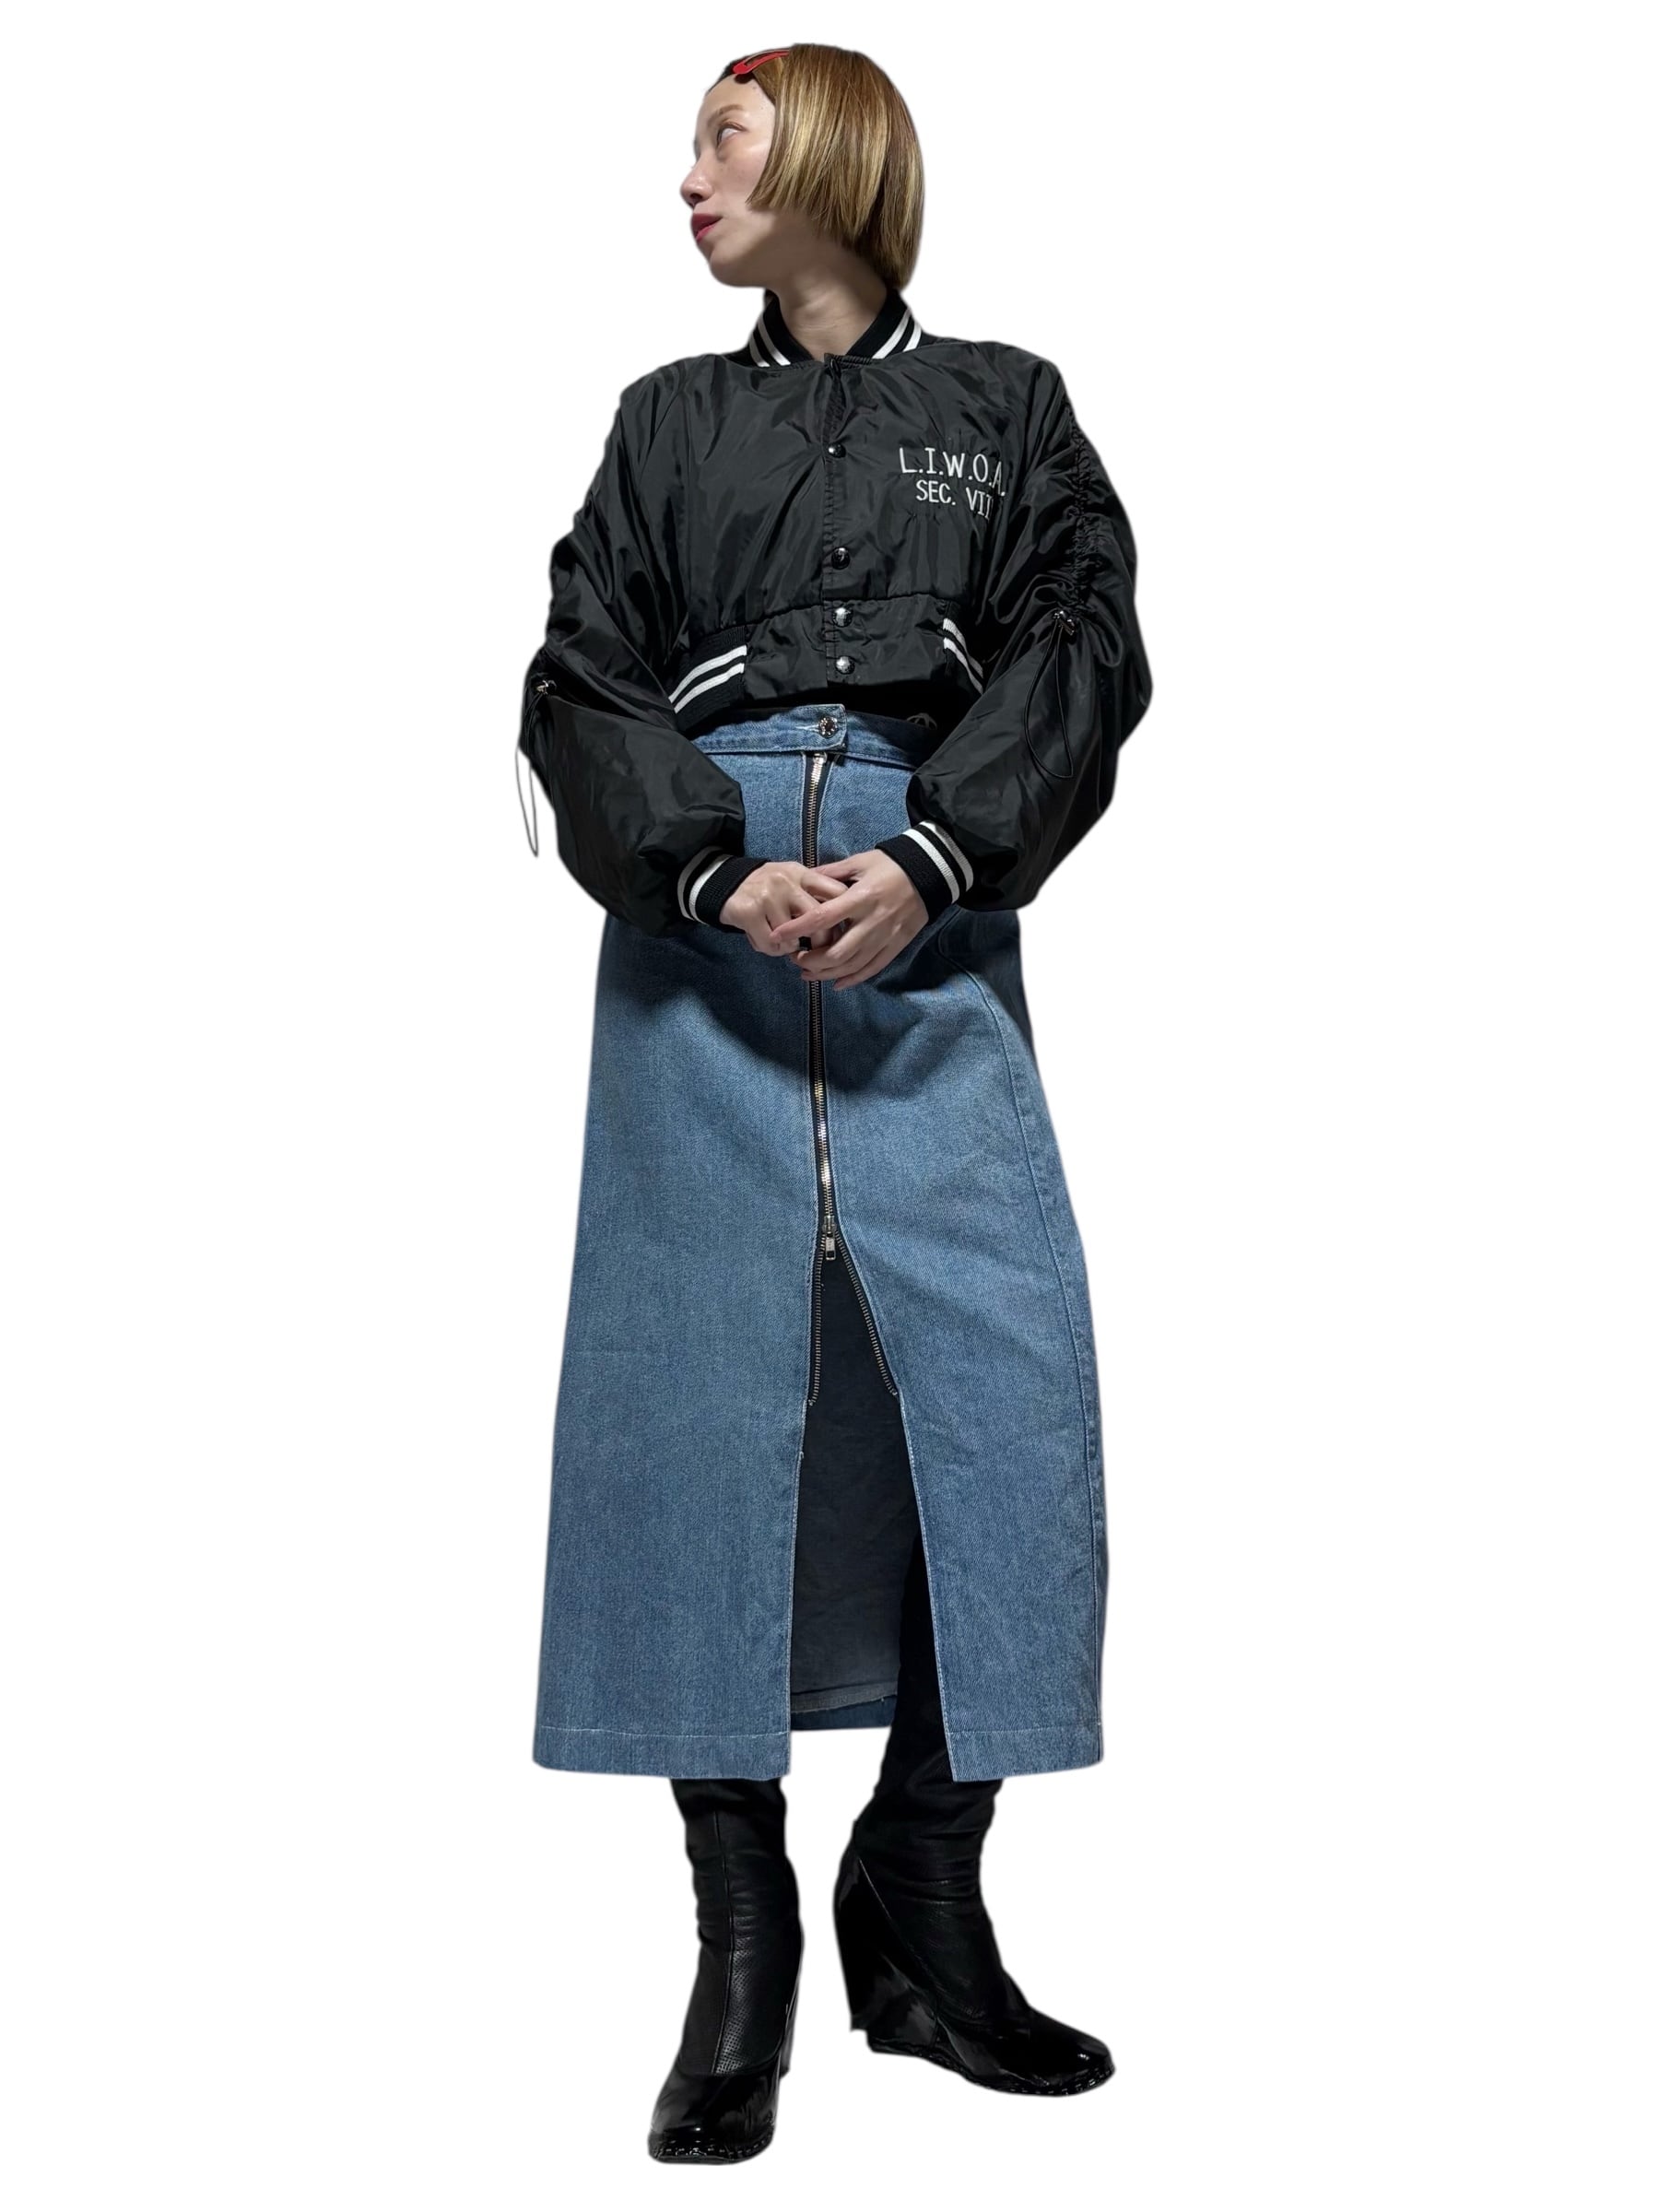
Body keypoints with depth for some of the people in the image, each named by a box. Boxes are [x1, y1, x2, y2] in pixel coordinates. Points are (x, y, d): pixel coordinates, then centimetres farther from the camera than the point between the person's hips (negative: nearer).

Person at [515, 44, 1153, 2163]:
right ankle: (740, 1950, 3)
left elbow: (1077, 657, 3)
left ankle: (925, 1912, 4)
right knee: (701, 1389, -5)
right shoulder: (669, 421, 18)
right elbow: (579, 690, 7)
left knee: (1003, 1388, -9)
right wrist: (721, 875, -11)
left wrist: (923, 866, -14)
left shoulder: (1007, 409, 15)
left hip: (931, 927, 0)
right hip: (696, 918, 1)